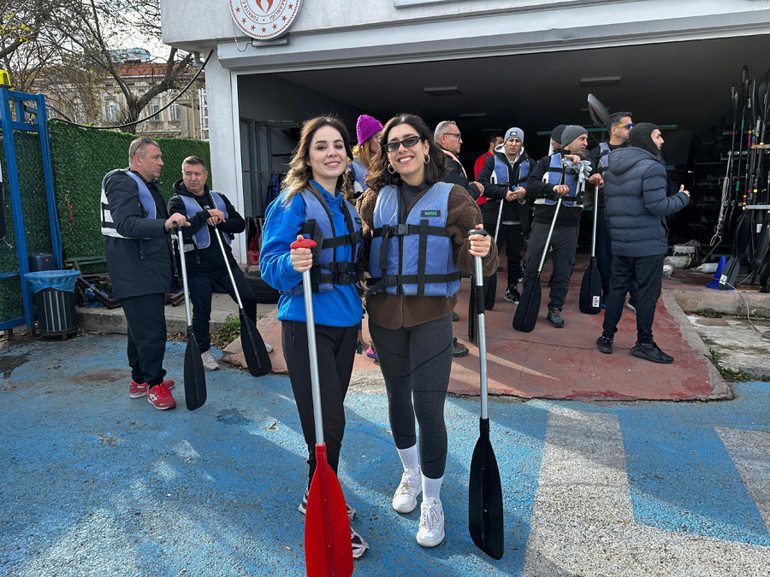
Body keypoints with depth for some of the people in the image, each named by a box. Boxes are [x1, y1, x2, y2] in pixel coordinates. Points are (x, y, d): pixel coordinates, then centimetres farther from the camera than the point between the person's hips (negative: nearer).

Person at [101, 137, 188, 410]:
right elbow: (126, 224, -30)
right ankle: (154, 384, 0)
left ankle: (140, 380, 26)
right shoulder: (123, 183, -13)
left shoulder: (146, 185, 21)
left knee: (141, 326, 16)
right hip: (135, 273, -11)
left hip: (150, 269, 11)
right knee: (151, 328, -10)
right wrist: (165, 224, -41)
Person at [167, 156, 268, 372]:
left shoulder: (218, 198, 13)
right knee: (201, 312, 3)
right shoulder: (177, 201, -3)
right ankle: (204, 351, 24)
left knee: (248, 298, 4)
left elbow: (240, 223, 6)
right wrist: (206, 214, -18)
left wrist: (218, 222, -11)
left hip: (225, 262, 4)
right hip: (197, 268, -4)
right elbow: (181, 229, -21)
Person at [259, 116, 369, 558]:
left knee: (332, 416, 16)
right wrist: (292, 264, -33)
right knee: (328, 422, -2)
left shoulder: (348, 203, 10)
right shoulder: (294, 201, -10)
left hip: (345, 321, 7)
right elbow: (270, 264, -14)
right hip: (307, 324, -7)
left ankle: (317, 497, 35)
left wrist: (357, 311, 16)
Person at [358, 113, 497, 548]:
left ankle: (432, 500, 20)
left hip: (432, 316, -3)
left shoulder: (450, 196, -2)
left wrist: (480, 251, -30)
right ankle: (410, 474, 43)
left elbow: (471, 254, -8)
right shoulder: (376, 198, 6)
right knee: (397, 398, 17)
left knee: (428, 408, -4)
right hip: (385, 316, 4)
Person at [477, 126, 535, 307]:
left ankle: (512, 289, 28)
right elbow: (482, 184, -9)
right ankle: (486, 291, 8)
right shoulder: (492, 161, 3)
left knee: (515, 256, 14)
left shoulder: (529, 163, 10)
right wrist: (504, 192, -17)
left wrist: (525, 191, -16)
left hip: (518, 219, 3)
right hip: (495, 217, -3)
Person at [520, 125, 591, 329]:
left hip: (569, 226, 2)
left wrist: (579, 166, -11)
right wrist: (552, 187, -18)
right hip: (543, 222, -1)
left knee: (563, 270, 5)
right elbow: (531, 185, -4)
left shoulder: (585, 165, 12)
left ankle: (555, 308, 17)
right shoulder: (547, 162, 7)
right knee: (531, 266, 3)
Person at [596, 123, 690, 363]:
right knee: (648, 292, 2)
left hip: (620, 241, 7)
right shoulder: (651, 167, -13)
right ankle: (644, 343, 10)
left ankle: (607, 336, 18)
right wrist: (682, 198, -2)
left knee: (617, 288, 13)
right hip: (648, 242, -7)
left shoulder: (611, 169, 12)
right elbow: (657, 206, -18)